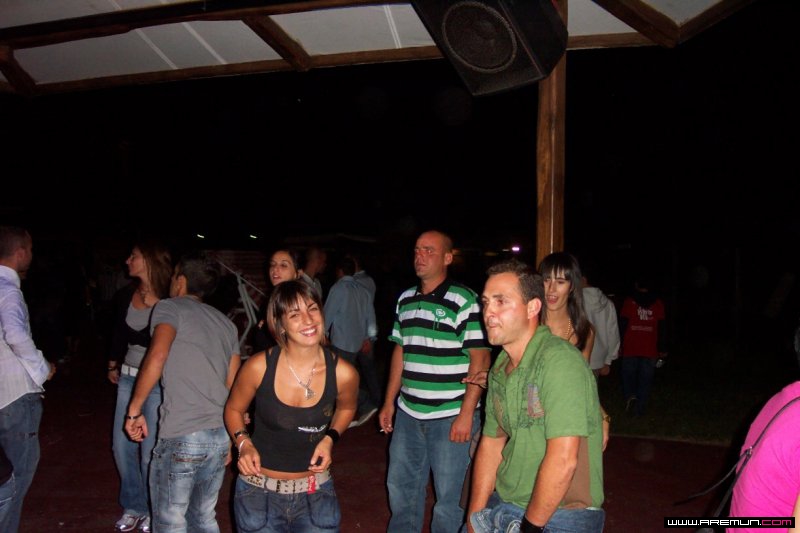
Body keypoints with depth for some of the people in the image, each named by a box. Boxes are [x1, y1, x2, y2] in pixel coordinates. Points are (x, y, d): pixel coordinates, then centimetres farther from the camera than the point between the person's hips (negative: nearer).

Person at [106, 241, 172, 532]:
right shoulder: (125, 295, 2)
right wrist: (113, 364, 25)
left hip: (158, 383, -6)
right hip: (128, 378, 6)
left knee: (150, 450, 0)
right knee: (122, 445, 11)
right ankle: (133, 506, 31)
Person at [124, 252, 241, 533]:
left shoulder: (170, 308, 1)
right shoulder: (226, 323, 18)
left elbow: (157, 356, -19)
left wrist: (134, 410, -10)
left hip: (181, 437, -6)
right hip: (221, 436, 6)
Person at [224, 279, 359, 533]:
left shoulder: (343, 374, -15)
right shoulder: (259, 366, -17)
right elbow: (233, 409, 2)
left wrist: (329, 438, -8)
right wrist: (243, 443, -15)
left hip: (316, 494, 1)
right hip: (259, 491, 0)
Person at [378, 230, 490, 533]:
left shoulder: (464, 301, -11)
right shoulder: (405, 300, 10)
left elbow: (480, 359, -13)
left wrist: (467, 413, -17)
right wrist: (389, 402, 15)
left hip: (451, 416, -6)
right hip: (408, 414, 7)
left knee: (449, 494, 5)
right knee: (400, 486, 19)